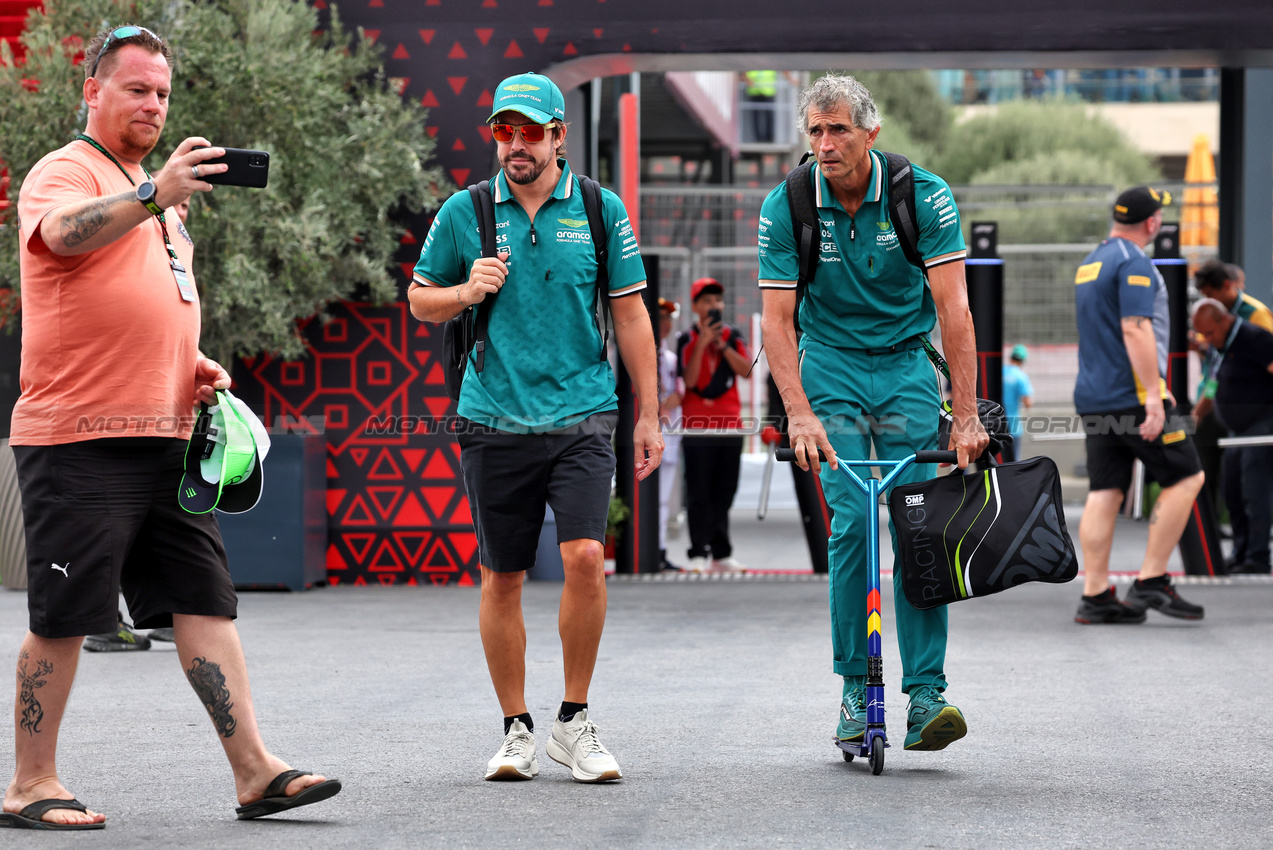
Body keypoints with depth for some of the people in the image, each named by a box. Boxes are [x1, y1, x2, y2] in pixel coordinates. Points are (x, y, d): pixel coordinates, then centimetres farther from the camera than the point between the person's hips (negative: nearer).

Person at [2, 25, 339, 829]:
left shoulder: (151, 193, 23)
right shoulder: (66, 172, -4)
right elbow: (65, 232, -28)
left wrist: (194, 364, 14)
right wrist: (156, 195, -43)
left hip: (162, 436, 8)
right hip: (78, 439, -8)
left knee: (206, 599, 2)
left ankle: (255, 768, 1)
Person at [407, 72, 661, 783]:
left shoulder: (601, 210, 4)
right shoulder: (465, 212, 5)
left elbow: (631, 316, 8)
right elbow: (420, 300, 14)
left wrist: (649, 418, 6)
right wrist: (467, 292, -8)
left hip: (582, 414, -1)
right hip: (495, 422, 1)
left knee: (585, 556, -16)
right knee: (502, 578, 4)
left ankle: (575, 721, -1)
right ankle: (518, 731, 17)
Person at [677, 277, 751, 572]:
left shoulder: (732, 336, 10)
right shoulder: (687, 340, 1)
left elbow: (746, 369, -3)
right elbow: (690, 379, -11)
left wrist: (722, 344, -12)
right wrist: (703, 342, -17)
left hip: (730, 424, 3)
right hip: (698, 427, -3)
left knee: (724, 493, 7)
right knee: (698, 494, -6)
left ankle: (721, 553, 13)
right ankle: (698, 554, -5)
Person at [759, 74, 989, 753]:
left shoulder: (924, 196, -15)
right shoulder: (786, 207, -12)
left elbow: (952, 307, -18)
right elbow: (777, 319, -12)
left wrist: (966, 415, -24)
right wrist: (799, 414, -24)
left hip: (907, 365, 0)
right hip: (831, 369, 0)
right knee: (850, 520, -11)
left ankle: (926, 693, -11)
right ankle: (855, 687, -2)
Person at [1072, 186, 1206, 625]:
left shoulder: (1090, 263, 19)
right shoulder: (1134, 263, -11)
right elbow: (1135, 329, -20)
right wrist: (1154, 397, -23)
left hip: (1093, 397, 9)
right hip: (1131, 395, -9)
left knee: (1104, 491, 5)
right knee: (1185, 477, -1)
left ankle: (1095, 596, 0)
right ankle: (1151, 581, -6)